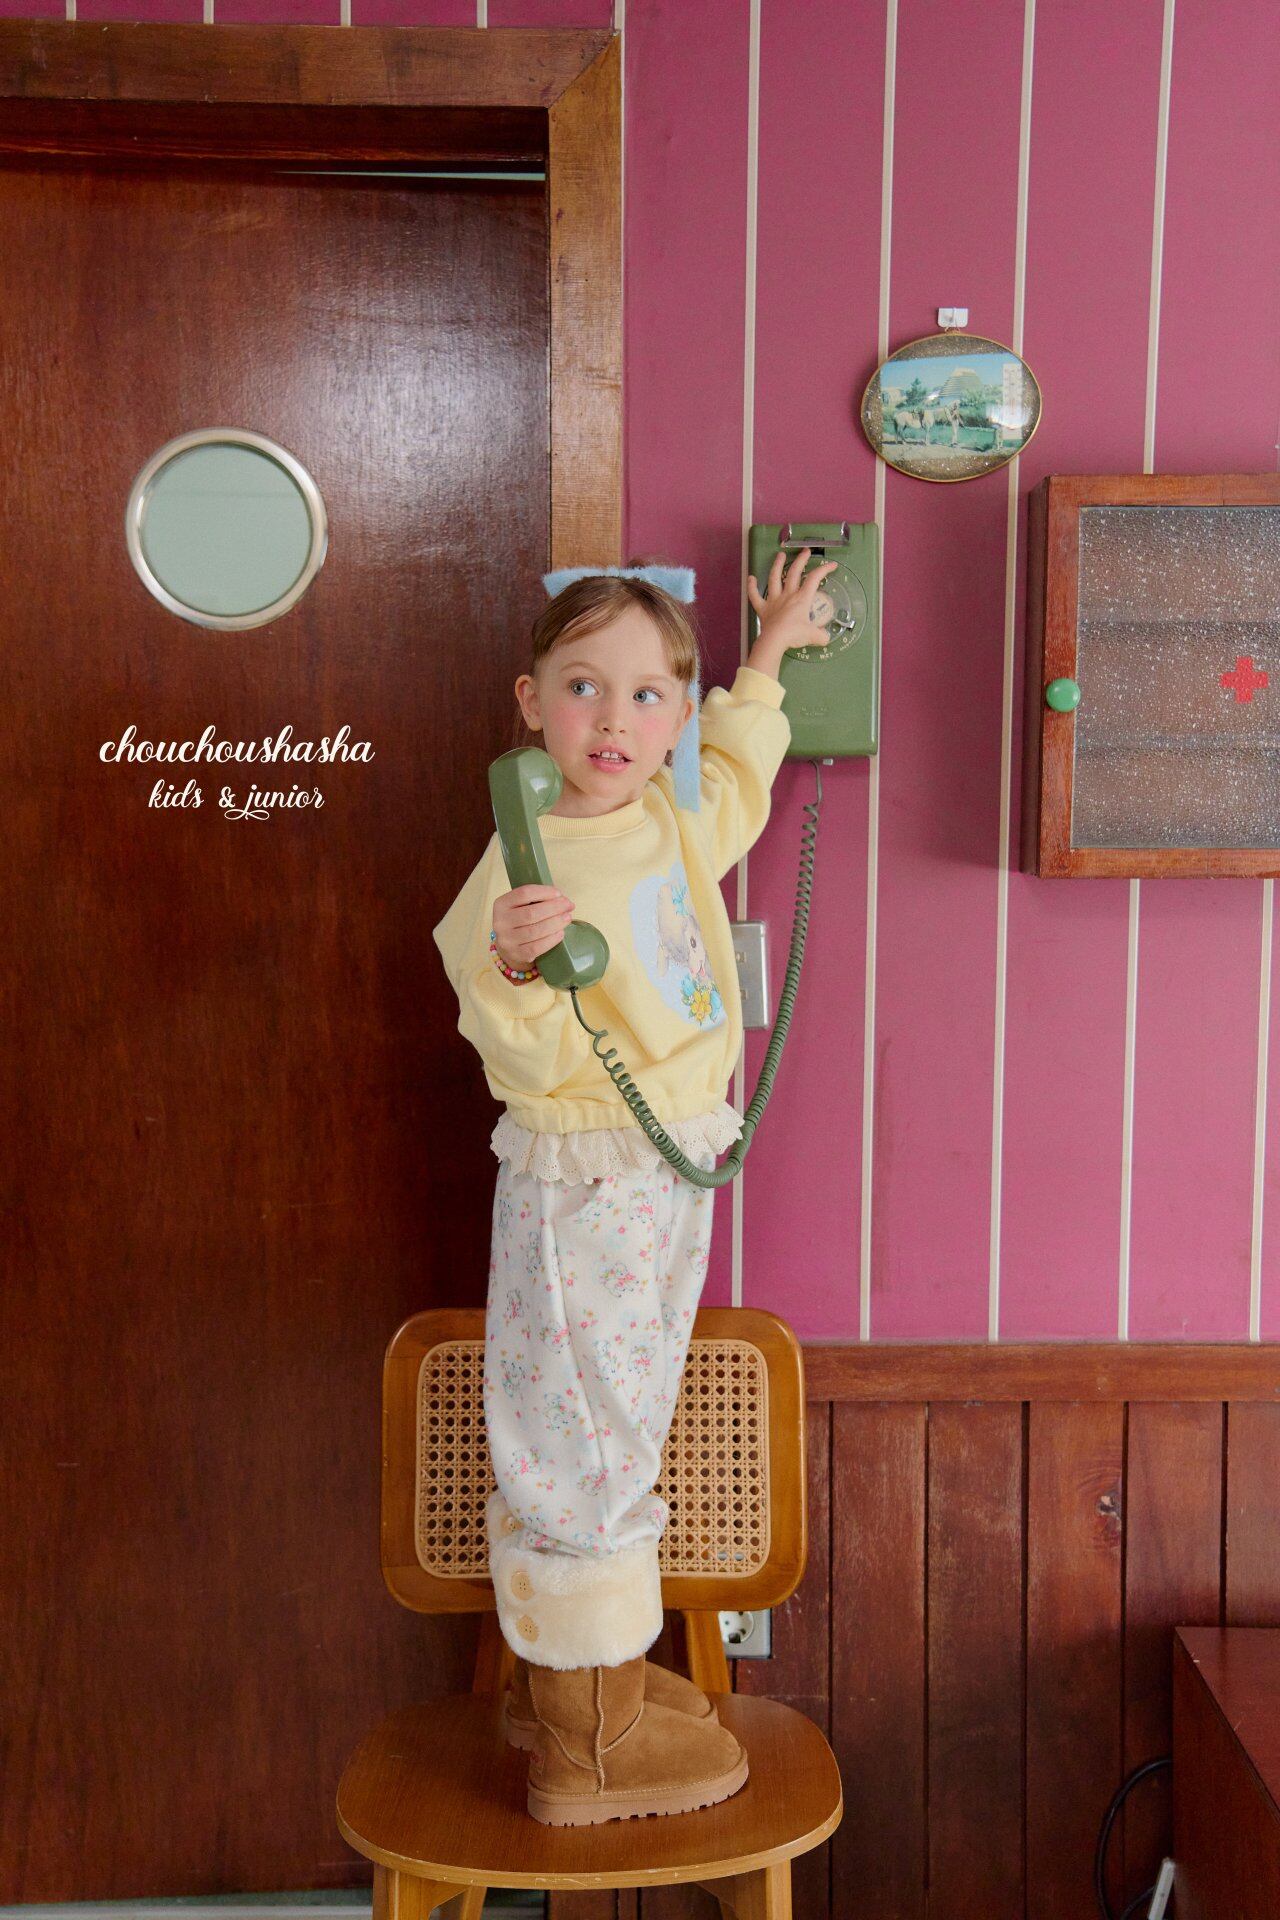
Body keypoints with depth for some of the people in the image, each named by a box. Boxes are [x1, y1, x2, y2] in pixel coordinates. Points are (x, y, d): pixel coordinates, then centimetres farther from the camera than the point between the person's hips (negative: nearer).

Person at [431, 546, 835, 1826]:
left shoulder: (673, 820, 4)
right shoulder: (521, 869, -20)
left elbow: (736, 782, 29)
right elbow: (530, 1062, -24)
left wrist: (767, 660, 34)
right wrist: (516, 972, -43)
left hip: (671, 1172, 9)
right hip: (580, 1182, -9)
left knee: (623, 1430, 18)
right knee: (583, 1445, 0)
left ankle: (566, 1674, 34)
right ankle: (588, 1744, 15)